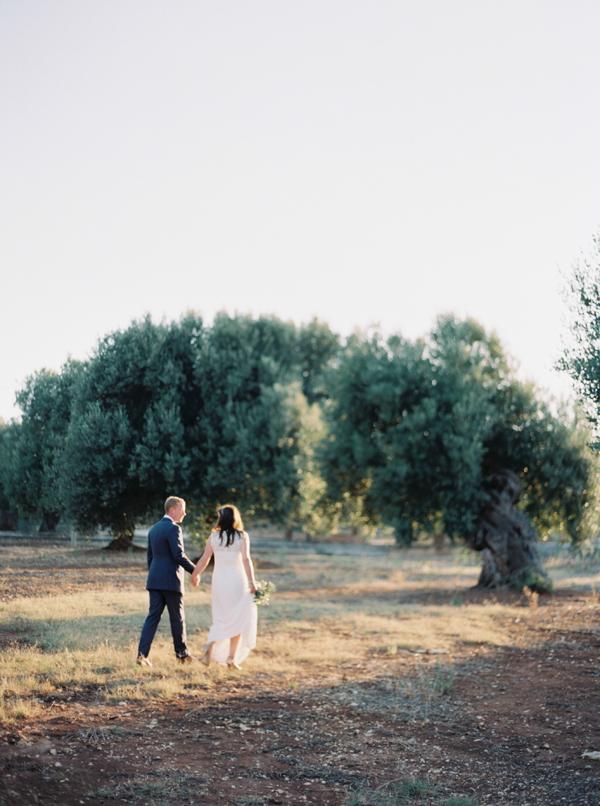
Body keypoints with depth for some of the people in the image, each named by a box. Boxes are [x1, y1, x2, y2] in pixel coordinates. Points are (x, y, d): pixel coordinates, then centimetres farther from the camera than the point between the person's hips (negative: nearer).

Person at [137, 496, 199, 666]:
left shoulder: (154, 529, 15)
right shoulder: (173, 528, -12)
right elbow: (179, 555, -19)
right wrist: (194, 571, -10)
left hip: (155, 581, 7)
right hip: (171, 580, -7)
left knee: (153, 616, 4)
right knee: (177, 618, 7)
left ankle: (142, 654, -7)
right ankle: (182, 653, 19)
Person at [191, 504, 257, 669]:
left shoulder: (214, 536, 1)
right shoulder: (242, 536, -4)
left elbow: (205, 559, 3)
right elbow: (246, 559, -13)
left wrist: (195, 574, 19)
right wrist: (251, 582, -14)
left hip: (219, 580, 2)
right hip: (237, 580, -2)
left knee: (221, 618, 14)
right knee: (237, 619, 9)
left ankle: (210, 648, -6)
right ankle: (232, 657, 6)